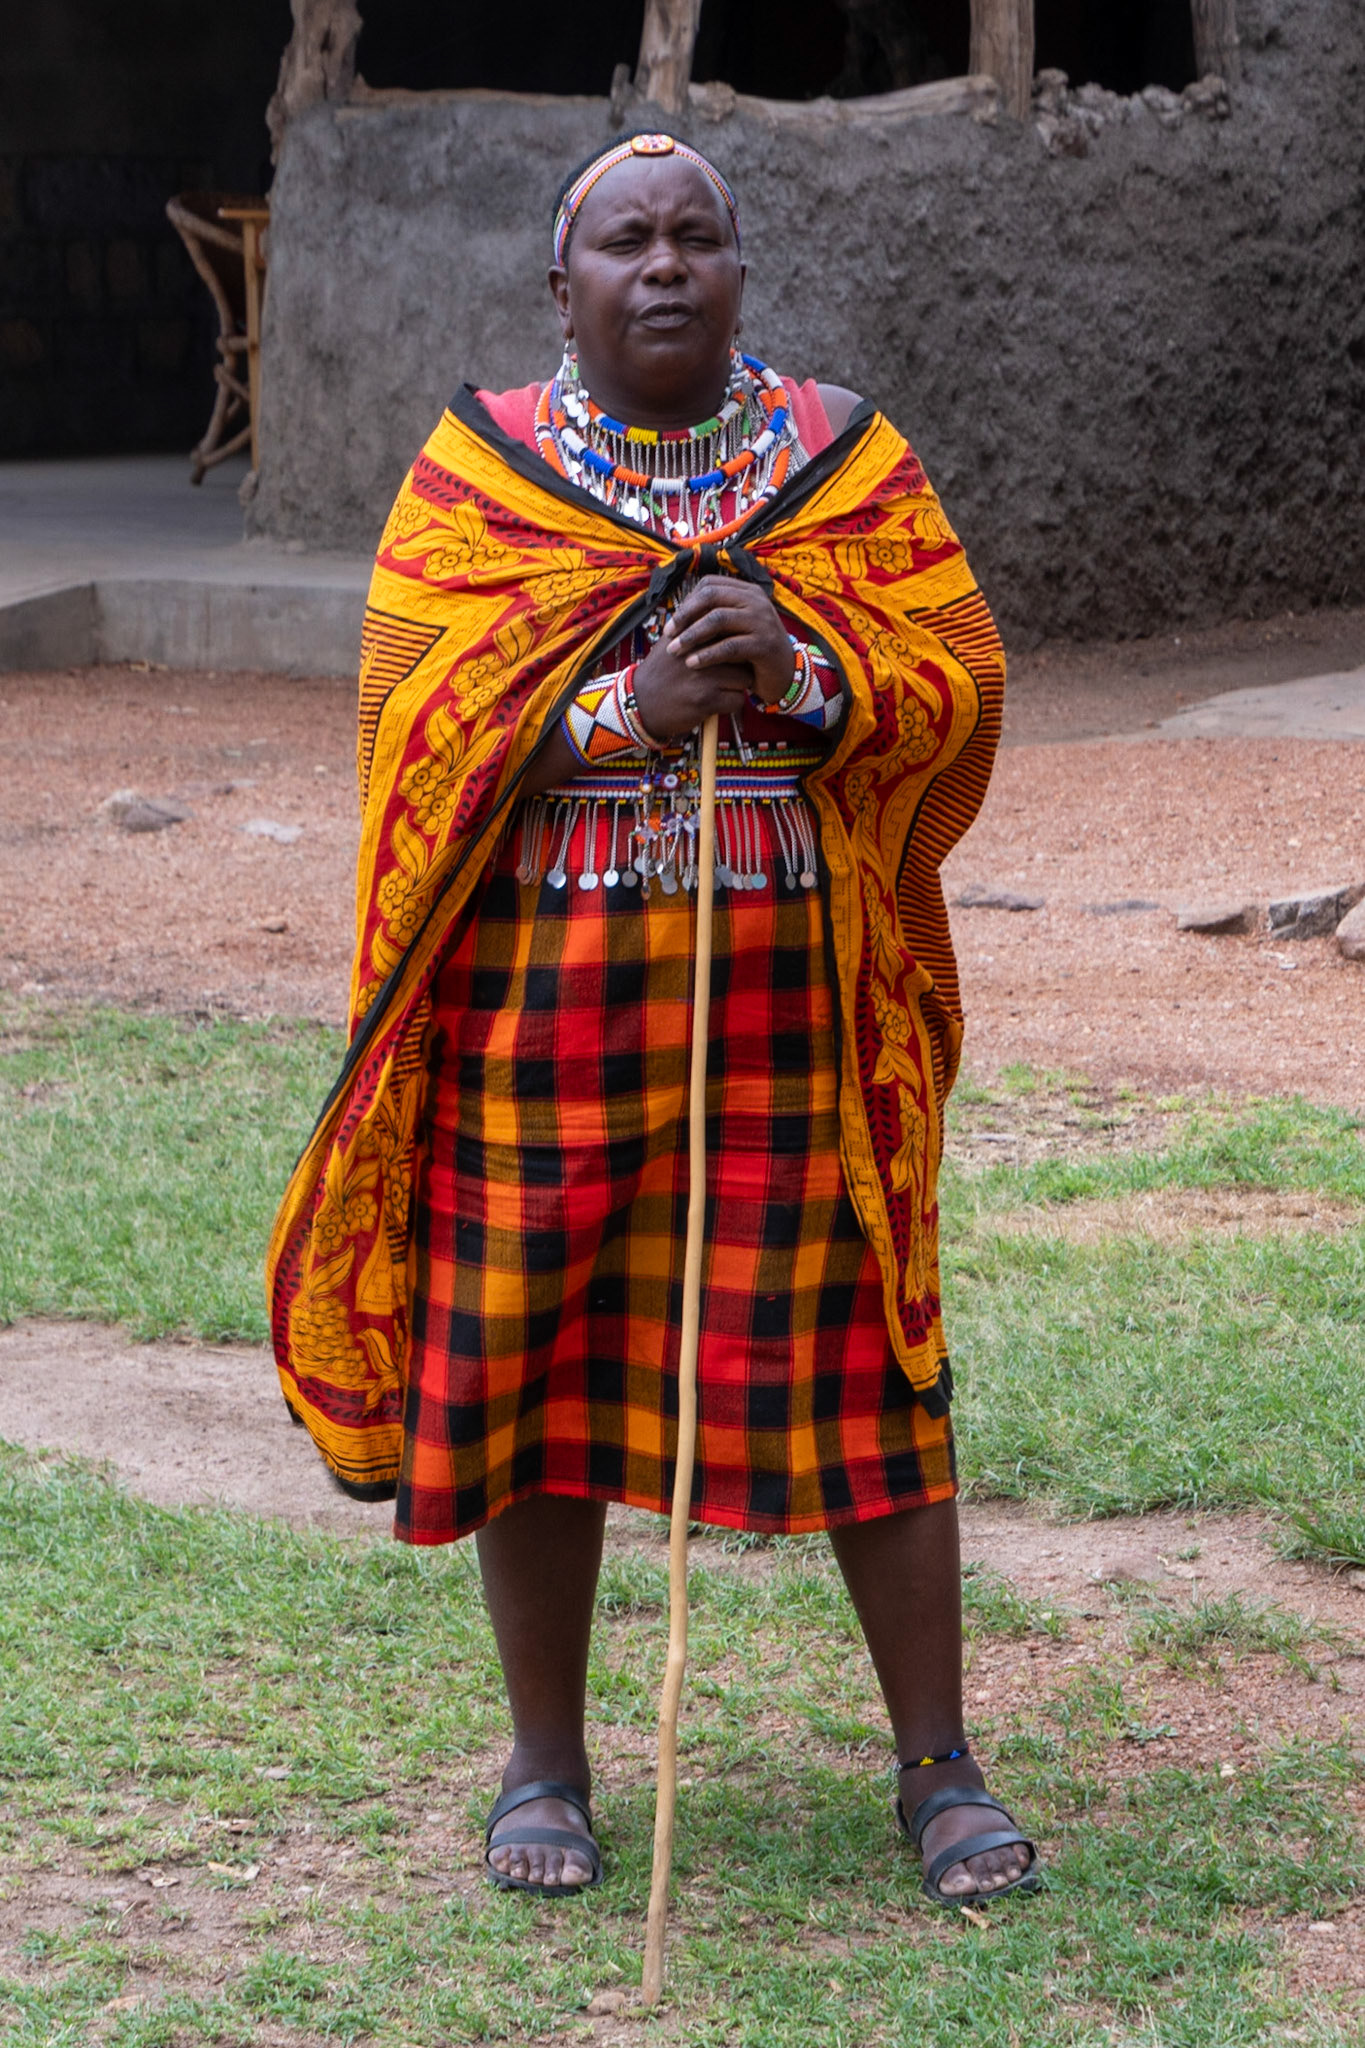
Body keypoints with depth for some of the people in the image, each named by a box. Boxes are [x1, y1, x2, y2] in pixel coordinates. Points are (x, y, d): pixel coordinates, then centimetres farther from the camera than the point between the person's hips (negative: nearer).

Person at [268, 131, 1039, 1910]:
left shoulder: (848, 458, 6)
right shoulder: (474, 470, 4)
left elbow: (961, 684, 1)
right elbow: (417, 720, -5)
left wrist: (800, 672, -18)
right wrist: (630, 704, -18)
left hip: (794, 993, 0)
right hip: (545, 991, 0)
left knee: (861, 1365, 0)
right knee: (531, 1365, 4)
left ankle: (939, 1765, 10)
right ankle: (546, 1763, 18)